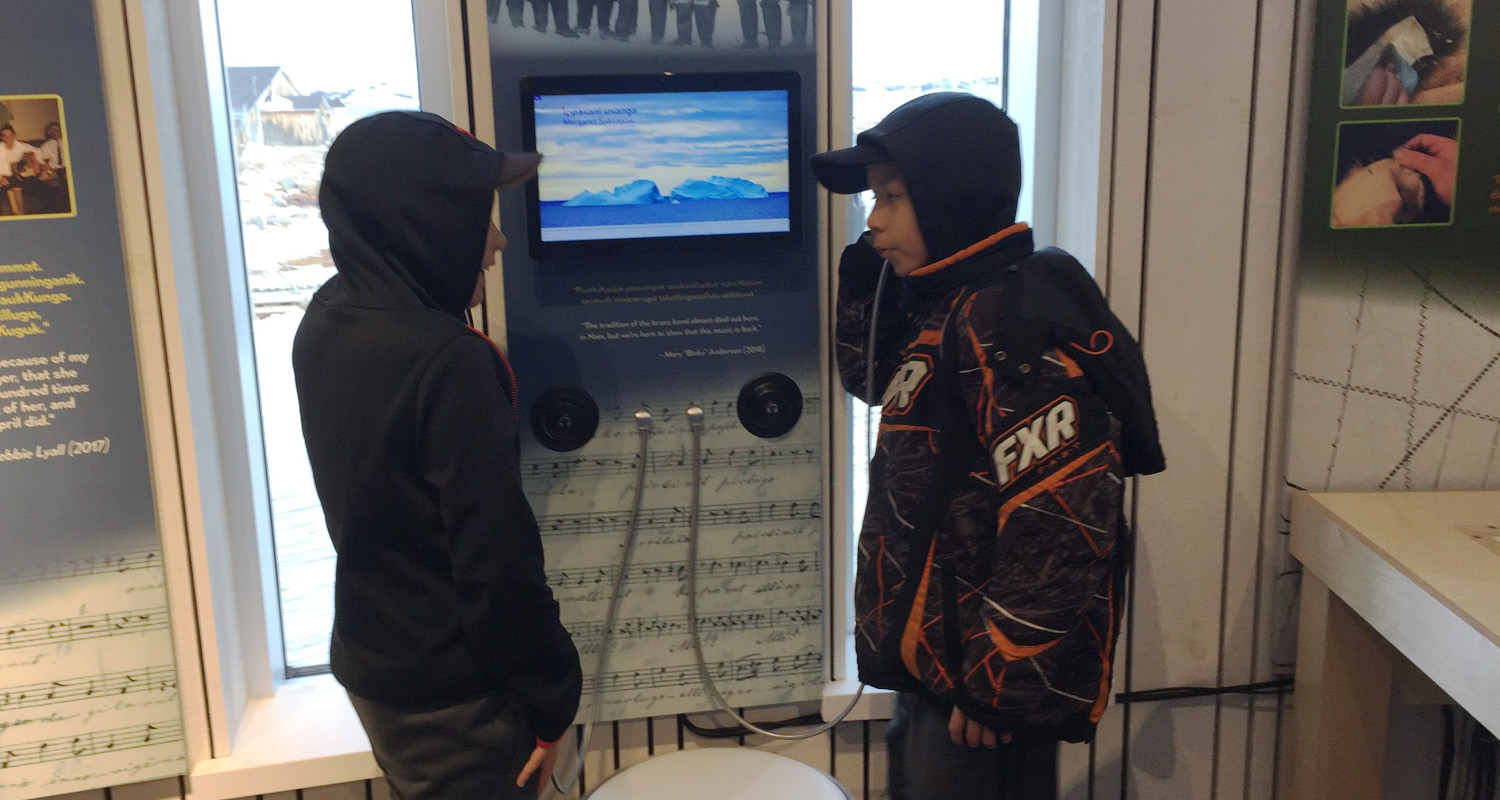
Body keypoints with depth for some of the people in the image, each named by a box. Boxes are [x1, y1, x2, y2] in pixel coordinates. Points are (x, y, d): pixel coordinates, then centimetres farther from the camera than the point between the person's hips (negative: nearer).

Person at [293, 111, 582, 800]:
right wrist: (550, 699, -13)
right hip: (452, 697, -8)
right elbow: (495, 555, -24)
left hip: (369, 662, 8)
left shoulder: (325, 322, -2)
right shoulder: (447, 361, -27)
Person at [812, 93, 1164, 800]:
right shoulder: (941, 307, 6)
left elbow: (1056, 522, -27)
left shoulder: (1012, 325, -23)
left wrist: (1002, 686, -21)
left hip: (987, 688, -9)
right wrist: (865, 276, 7)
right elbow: (871, 380, 23)